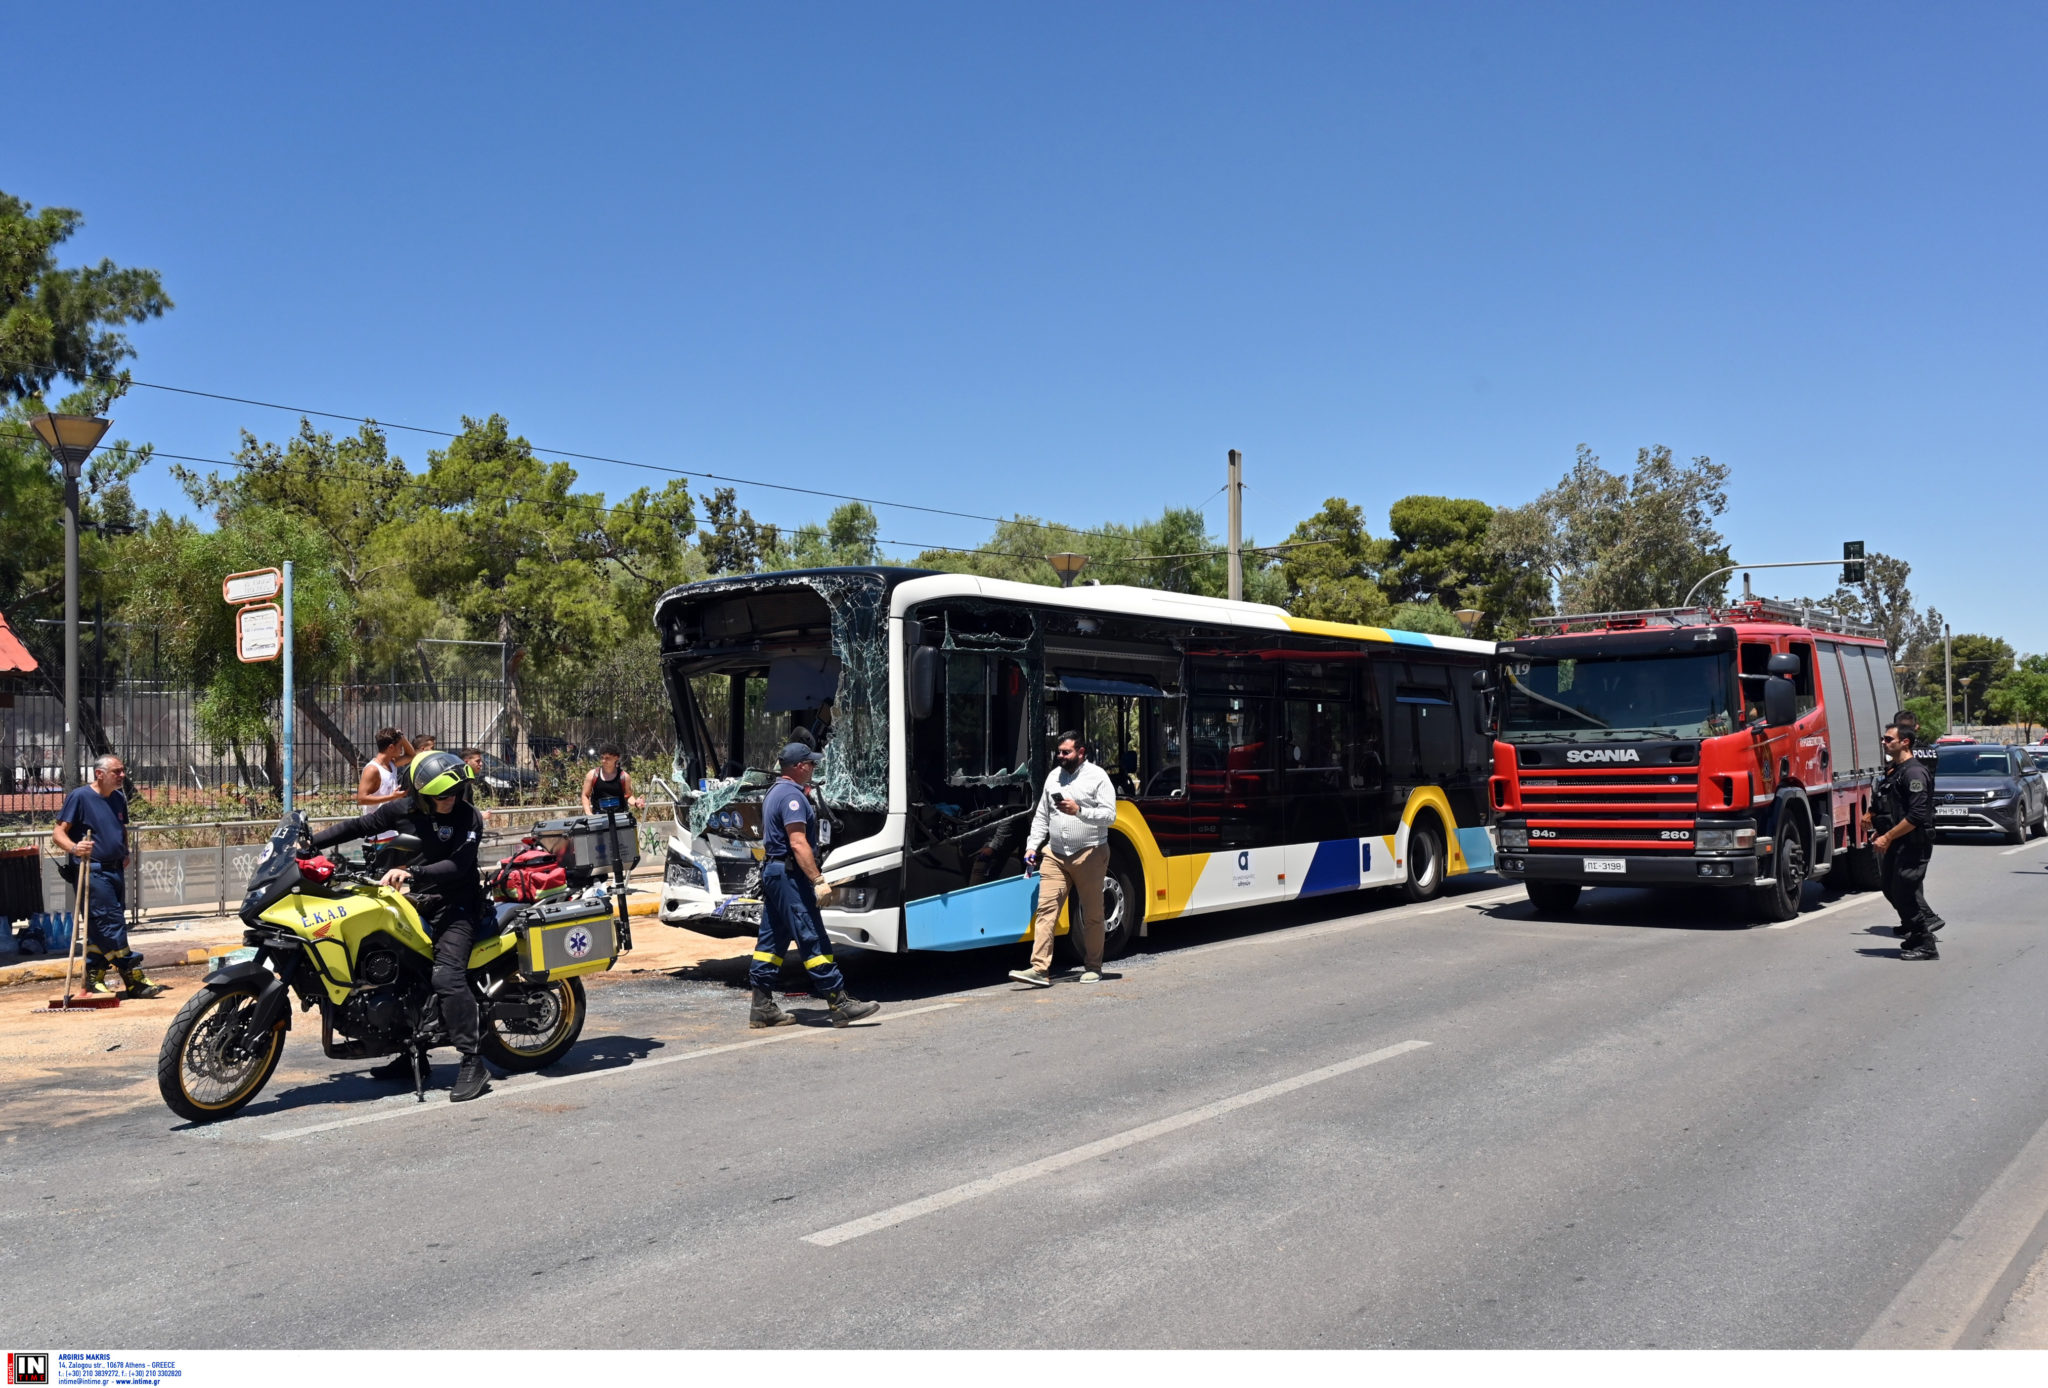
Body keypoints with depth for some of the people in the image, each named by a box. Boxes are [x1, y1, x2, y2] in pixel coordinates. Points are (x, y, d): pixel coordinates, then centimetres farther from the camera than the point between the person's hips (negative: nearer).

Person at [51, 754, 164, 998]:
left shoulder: (119, 798, 13)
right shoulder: (79, 797, -7)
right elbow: (58, 832, -10)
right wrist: (74, 848, -29)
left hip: (115, 871, 7)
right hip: (92, 871, -7)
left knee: (99, 927, 11)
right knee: (111, 923, -10)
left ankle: (93, 980, 17)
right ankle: (134, 979, -9)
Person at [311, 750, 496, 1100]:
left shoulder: (469, 818, -13)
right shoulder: (403, 810, 1)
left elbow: (458, 865, -22)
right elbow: (358, 826, 11)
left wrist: (411, 872, -33)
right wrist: (308, 843, 7)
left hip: (456, 907, -7)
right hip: (419, 903, 7)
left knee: (447, 977, -23)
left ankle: (473, 1063, -22)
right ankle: (411, 1055, 24)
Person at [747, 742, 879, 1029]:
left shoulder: (775, 792, 17)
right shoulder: (792, 796, -15)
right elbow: (798, 843, -24)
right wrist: (818, 880, -25)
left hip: (772, 872, 11)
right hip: (790, 874, -11)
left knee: (771, 940, 10)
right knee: (812, 938, -8)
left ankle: (762, 1007, 11)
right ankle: (839, 1003, -6)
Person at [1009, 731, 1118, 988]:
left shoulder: (1097, 776, -3)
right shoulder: (1054, 776, 13)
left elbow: (1109, 814, -10)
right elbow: (1041, 816, 16)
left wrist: (1078, 810, -22)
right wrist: (1032, 846, 8)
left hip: (1089, 854, -4)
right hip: (1055, 855, 4)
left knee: (1092, 914, 6)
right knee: (1046, 909, -7)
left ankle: (1093, 967, 19)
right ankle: (1040, 969, -10)